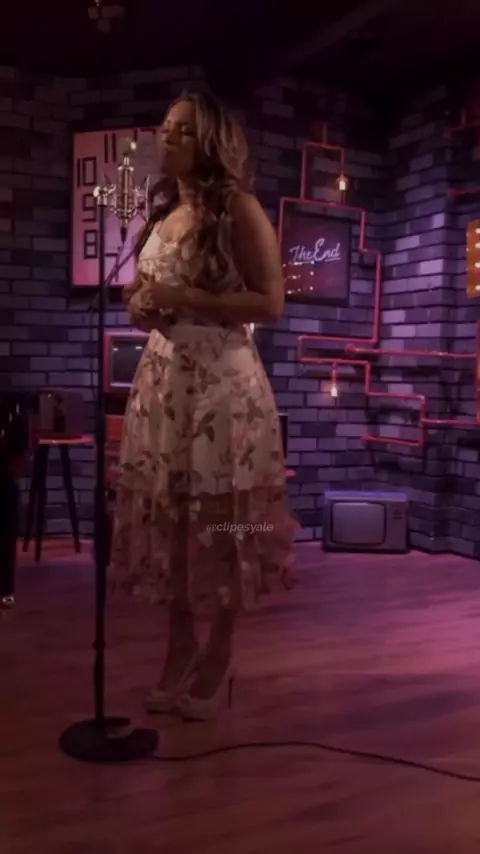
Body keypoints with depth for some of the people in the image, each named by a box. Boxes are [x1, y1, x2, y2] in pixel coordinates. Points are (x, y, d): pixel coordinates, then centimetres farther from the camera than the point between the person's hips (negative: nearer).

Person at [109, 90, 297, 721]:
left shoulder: (238, 208, -3)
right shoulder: (162, 216, 18)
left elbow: (270, 302, -11)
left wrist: (184, 299, -16)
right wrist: (141, 306, 4)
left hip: (221, 380, -7)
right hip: (162, 377, 7)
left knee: (221, 516, -2)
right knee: (168, 512, 7)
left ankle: (219, 655, 13)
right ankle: (181, 647, 20)